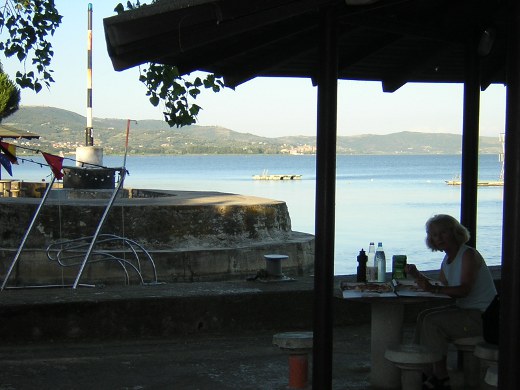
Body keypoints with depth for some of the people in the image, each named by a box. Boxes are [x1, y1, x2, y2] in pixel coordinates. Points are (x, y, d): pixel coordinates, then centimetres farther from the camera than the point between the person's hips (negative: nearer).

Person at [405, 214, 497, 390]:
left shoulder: (469, 255, -15)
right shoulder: (447, 260, 13)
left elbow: (465, 289, -27)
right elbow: (442, 286, 13)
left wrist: (434, 288, -36)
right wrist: (417, 275, 4)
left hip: (482, 316, -10)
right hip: (465, 310, 10)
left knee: (433, 321, -20)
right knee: (424, 316, 6)